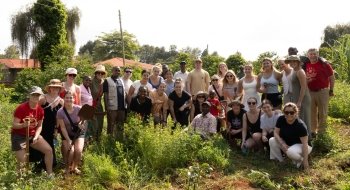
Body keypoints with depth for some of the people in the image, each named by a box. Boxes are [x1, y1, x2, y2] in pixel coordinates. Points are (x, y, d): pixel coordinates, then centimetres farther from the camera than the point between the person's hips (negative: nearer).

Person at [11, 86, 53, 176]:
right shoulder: (21, 108, -19)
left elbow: (39, 126, 4)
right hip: (19, 136, -5)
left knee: (49, 150, -6)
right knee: (22, 162, -11)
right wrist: (24, 125, -38)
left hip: (33, 135, 5)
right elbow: (14, 125, -18)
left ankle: (50, 174, 8)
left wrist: (36, 137, -12)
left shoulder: (40, 110, -3)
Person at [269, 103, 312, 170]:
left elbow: (305, 143, -28)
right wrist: (282, 144, -24)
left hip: (299, 144, -5)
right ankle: (279, 161, -1)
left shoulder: (300, 125, -28)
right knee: (272, 141, -17)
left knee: (291, 152, -37)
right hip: (286, 143, 6)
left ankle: (300, 160, -2)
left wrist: (305, 160, -31)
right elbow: (276, 133, -8)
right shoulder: (281, 119, -14)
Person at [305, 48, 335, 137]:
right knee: (312, 112, 12)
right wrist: (306, 80, -4)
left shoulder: (324, 64, -8)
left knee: (322, 113, 5)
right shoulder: (306, 66, 3)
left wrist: (331, 90, -3)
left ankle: (321, 131, 16)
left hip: (322, 91, -4)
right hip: (310, 92, 4)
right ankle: (313, 130, 25)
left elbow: (332, 77, -3)